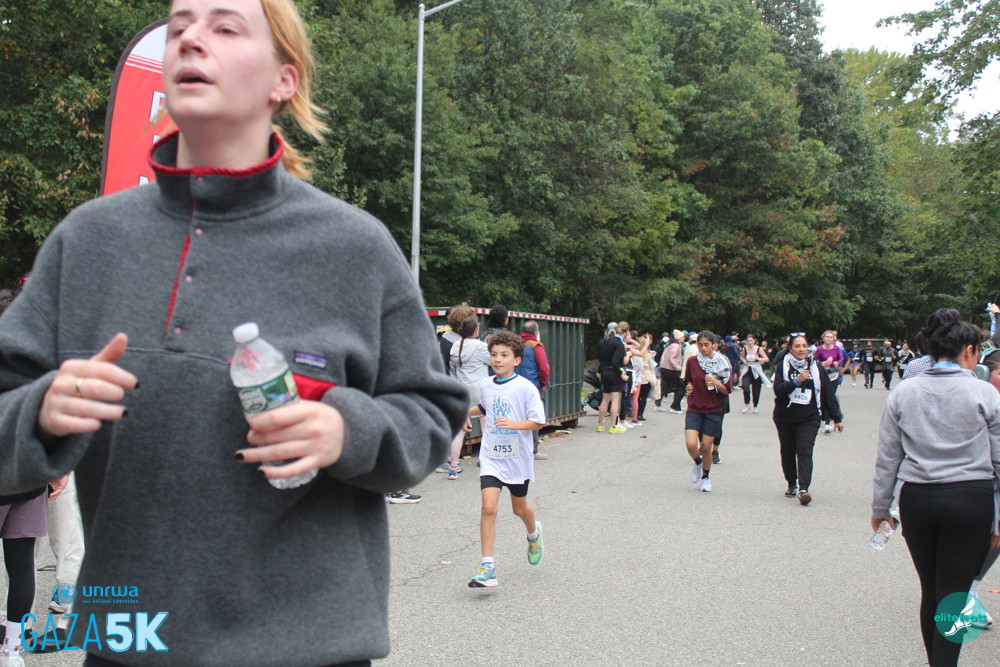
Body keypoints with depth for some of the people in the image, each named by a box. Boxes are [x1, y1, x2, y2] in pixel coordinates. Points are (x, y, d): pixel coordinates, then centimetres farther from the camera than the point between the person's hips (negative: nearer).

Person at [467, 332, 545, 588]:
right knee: (488, 508, -12)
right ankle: (487, 566, -9)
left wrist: (514, 424, -29)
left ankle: (533, 533, 52)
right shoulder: (485, 386, 2)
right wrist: (465, 412, 11)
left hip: (518, 458, -2)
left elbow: (538, 421, -15)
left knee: (519, 508, 17)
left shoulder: (525, 388, -13)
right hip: (491, 457, 2)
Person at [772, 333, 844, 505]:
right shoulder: (783, 367, 0)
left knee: (805, 451, -15)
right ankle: (791, 484, 26)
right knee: (787, 451, 9)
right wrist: (797, 380, -25)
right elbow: (778, 390, -13)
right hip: (785, 417, 1)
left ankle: (804, 489, -23)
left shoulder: (816, 368, 4)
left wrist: (837, 417, 8)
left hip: (809, 418, -1)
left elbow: (829, 394, 7)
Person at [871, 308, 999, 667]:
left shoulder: (903, 392, 2)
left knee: (931, 591, 17)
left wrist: (880, 507, 15)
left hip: (916, 499, 3)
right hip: (970, 501, -3)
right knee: (953, 596, 1)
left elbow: (887, 457, 5)